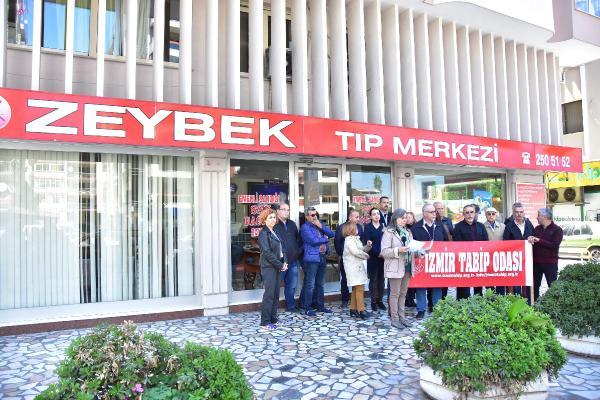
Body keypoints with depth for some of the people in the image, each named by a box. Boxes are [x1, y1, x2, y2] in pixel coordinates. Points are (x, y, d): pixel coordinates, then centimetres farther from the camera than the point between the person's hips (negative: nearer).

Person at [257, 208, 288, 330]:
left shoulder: (274, 232, 15)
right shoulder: (263, 233, -10)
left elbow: (282, 248, 15)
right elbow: (267, 252, -16)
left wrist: (284, 262, 0)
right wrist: (280, 265, -14)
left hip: (277, 267, 8)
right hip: (268, 267, -8)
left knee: (276, 294, 11)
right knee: (269, 294, -5)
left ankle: (273, 319, 21)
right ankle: (265, 322, 3)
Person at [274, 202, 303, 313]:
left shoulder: (292, 224, 14)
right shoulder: (274, 225, -8)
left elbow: (298, 239, 23)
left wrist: (299, 251, 11)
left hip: (293, 261, 6)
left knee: (292, 285, 14)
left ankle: (290, 305, 27)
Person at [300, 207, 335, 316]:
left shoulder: (320, 224, 16)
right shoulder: (305, 227, -6)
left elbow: (332, 234, 7)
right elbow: (313, 240, -18)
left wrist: (321, 226, -6)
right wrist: (325, 239, -2)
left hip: (323, 257, 7)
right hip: (312, 258, -7)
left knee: (321, 284, 13)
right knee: (310, 284, -4)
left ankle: (320, 305, 23)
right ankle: (307, 308, 2)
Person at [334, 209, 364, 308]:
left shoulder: (359, 227, 2)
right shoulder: (341, 228, -7)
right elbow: (336, 242, -3)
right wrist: (341, 254, -5)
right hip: (345, 258, -2)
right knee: (344, 279, 6)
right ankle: (345, 300, 16)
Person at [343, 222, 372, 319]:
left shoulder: (356, 239, 16)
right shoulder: (349, 240, -12)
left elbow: (361, 250, 19)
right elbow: (356, 252, -21)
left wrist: (367, 246, 1)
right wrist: (366, 256, -7)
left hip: (358, 267, 10)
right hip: (353, 267, -10)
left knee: (356, 289, 12)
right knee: (359, 288, -11)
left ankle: (353, 309, 17)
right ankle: (361, 310, -9)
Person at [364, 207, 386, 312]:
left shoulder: (383, 227, 9)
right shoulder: (368, 227, 0)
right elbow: (367, 241, -8)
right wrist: (377, 252, -16)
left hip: (382, 257, 3)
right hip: (372, 257, -3)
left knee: (381, 279, 7)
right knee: (373, 279, 1)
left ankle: (380, 300, 16)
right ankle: (373, 301, 8)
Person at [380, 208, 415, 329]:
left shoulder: (408, 232, 14)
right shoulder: (388, 232, -7)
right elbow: (384, 252, -13)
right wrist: (398, 250, -24)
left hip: (407, 266, 6)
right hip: (395, 267, -6)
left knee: (403, 293, 13)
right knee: (395, 293, 0)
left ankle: (402, 316, 22)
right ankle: (394, 318, 8)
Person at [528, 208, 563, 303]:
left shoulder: (557, 230, -4)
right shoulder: (537, 228, 12)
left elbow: (555, 245, -15)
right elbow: (533, 241, 12)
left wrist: (539, 240, -17)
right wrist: (530, 239, -11)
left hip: (550, 263, -5)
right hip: (536, 262, 5)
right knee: (534, 285, 10)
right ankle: (532, 303, 17)